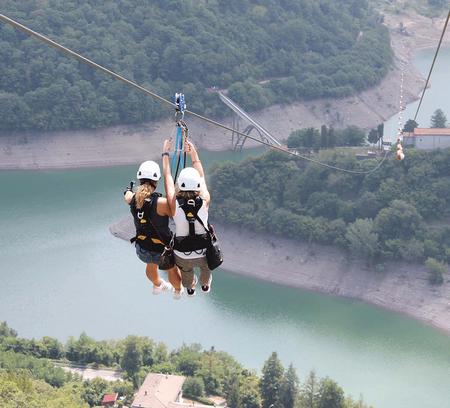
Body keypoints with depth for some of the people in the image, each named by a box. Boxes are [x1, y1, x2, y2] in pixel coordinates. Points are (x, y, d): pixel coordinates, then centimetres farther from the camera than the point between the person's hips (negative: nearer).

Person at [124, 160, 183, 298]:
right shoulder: (160, 203, -34)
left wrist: (128, 191, 37)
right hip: (162, 250, -4)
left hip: (141, 249, 4)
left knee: (151, 265, 39)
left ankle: (157, 285, 68)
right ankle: (178, 290, 60)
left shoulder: (133, 199, -14)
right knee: (172, 268, 31)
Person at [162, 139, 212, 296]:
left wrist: (166, 153, 1)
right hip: (203, 253, 0)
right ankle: (205, 285, 61)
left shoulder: (175, 204, -26)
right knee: (206, 266, 35)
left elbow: (167, 177, -10)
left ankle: (190, 288, 61)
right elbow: (201, 176, -6)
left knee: (186, 271, 34)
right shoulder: (204, 202, -24)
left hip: (182, 255, 0)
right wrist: (193, 153, 5)